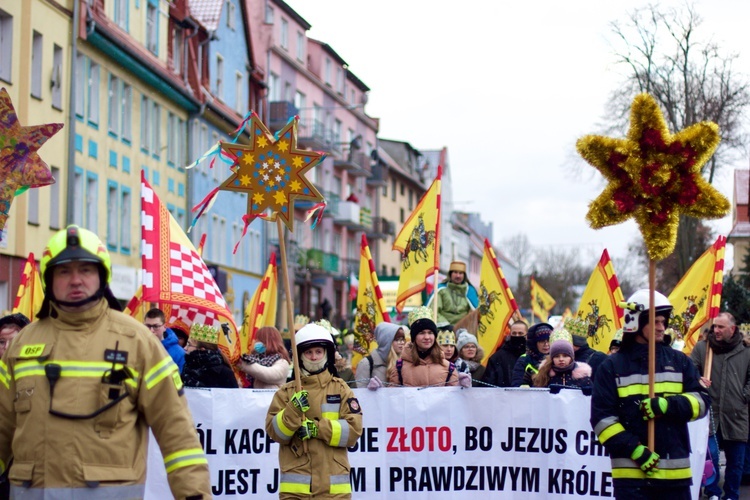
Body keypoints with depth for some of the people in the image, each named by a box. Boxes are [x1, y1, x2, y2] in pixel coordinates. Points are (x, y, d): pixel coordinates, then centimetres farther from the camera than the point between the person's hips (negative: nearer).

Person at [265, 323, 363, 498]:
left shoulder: (340, 389, 7)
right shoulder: (286, 392, 7)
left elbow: (354, 429, -3)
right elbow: (274, 431, -2)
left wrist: (318, 428, -15)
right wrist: (293, 411, -19)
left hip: (333, 485, 0)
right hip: (296, 485, 0)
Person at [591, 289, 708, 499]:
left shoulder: (679, 361, 10)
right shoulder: (613, 366, 1)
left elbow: (701, 401, 4)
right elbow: (602, 417, -5)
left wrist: (667, 405, -16)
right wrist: (634, 450, -16)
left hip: (676, 471, 3)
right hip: (631, 471, -3)